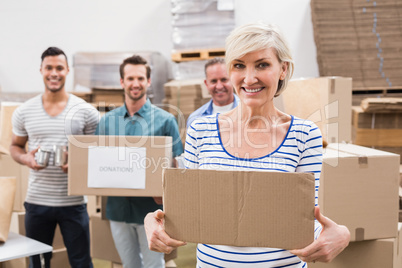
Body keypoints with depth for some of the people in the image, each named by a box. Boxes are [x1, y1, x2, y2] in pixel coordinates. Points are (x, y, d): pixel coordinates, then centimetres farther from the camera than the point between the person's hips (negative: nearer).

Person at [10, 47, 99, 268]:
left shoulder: (86, 111, -3)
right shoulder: (24, 112, 3)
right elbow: (15, 146, 14)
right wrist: (26, 159, -8)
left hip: (73, 202, -2)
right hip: (36, 201, 2)